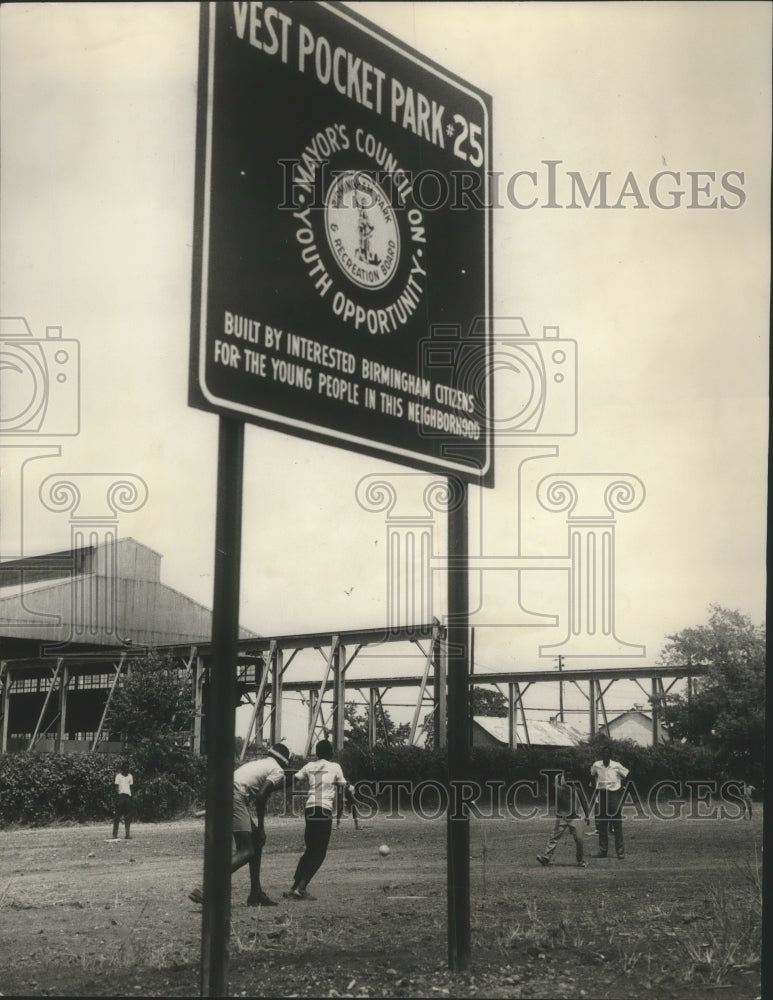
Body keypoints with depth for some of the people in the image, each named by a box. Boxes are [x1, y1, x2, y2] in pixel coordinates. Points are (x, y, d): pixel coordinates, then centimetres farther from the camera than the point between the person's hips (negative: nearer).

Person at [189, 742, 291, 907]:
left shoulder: (258, 763, 30)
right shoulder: (277, 771, 6)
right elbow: (261, 796, -8)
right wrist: (260, 827, 0)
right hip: (235, 797, -9)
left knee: (257, 842, 19)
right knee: (246, 852, -11)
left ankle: (256, 894, 22)